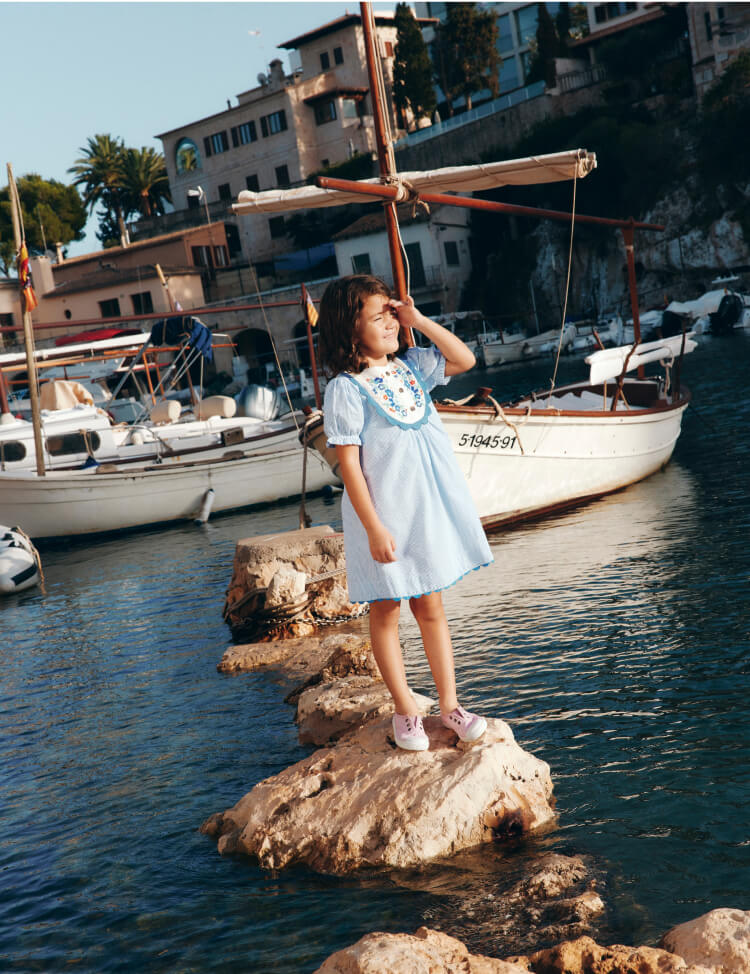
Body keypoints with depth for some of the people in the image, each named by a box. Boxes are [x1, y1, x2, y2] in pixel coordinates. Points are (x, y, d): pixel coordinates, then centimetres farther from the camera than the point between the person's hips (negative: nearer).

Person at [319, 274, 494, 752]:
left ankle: (450, 704, 22)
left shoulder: (411, 365, 5)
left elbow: (465, 359, 8)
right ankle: (406, 711, 20)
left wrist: (418, 319, -1)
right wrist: (374, 528, -19)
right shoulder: (345, 390, -14)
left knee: (431, 607, 13)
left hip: (428, 508, 6)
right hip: (384, 516, -5)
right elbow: (350, 465, -16)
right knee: (385, 611, 9)